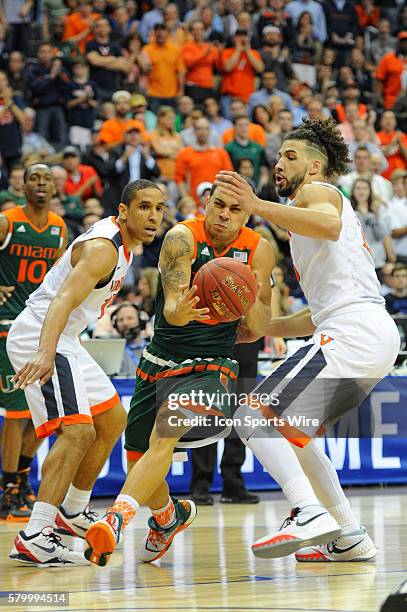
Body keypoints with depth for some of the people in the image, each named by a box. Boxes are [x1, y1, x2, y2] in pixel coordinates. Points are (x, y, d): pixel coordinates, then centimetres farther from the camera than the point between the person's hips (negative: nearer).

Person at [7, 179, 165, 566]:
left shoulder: (123, 243, 10)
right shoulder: (103, 248, -21)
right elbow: (63, 299, -35)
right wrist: (45, 353, -49)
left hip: (60, 341, 11)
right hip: (39, 339, -11)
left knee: (113, 419, 20)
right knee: (77, 430, -23)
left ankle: (72, 512, 30)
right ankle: (33, 538, -29)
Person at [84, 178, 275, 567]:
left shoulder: (258, 250, -5)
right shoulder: (183, 238, -12)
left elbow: (258, 329, -5)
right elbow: (171, 304, -26)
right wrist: (179, 312, -51)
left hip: (211, 368, -1)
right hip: (160, 361, 2)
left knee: (163, 436, -30)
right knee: (139, 466, 8)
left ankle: (119, 516, -42)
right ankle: (169, 515, 40)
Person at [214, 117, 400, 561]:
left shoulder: (317, 191, 4)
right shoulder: (310, 209, 33)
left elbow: (329, 225, -24)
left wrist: (258, 206, -30)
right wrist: (260, 329, 29)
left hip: (353, 332, -10)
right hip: (377, 339, 10)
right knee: (290, 430, 23)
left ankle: (310, 514, -31)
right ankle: (348, 537, 17)